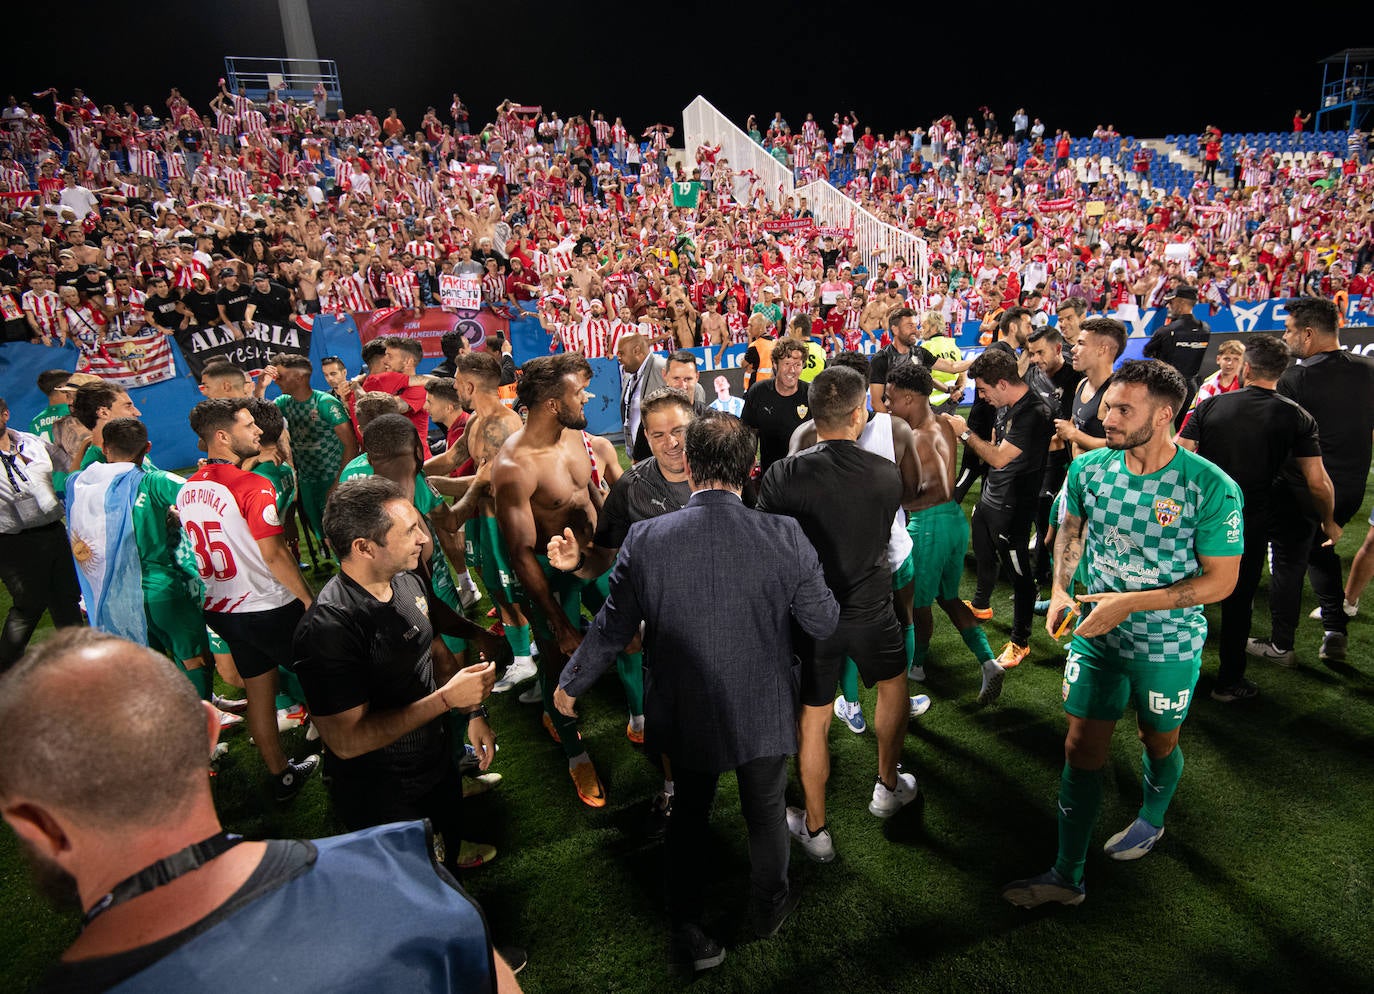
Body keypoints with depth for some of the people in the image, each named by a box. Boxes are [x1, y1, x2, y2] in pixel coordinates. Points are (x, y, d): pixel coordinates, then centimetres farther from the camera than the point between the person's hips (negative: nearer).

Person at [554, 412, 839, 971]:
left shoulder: (645, 540, -21)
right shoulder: (785, 537, -22)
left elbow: (611, 629, -10)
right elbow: (825, 624, -10)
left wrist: (570, 683, 8)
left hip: (684, 715, 0)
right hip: (764, 714, 0)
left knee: (689, 815, 25)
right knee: (766, 812, 26)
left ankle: (687, 928, 41)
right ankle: (768, 908, 50)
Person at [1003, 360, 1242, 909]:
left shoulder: (1212, 488, -22)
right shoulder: (1087, 468, -11)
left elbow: (1221, 580, -16)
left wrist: (1129, 603, -24)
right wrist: (1060, 589, -8)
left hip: (1168, 645, -2)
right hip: (1095, 636, 3)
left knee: (1159, 741, 22)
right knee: (1082, 750, 7)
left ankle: (1152, 820, 55)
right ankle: (1067, 876, 20)